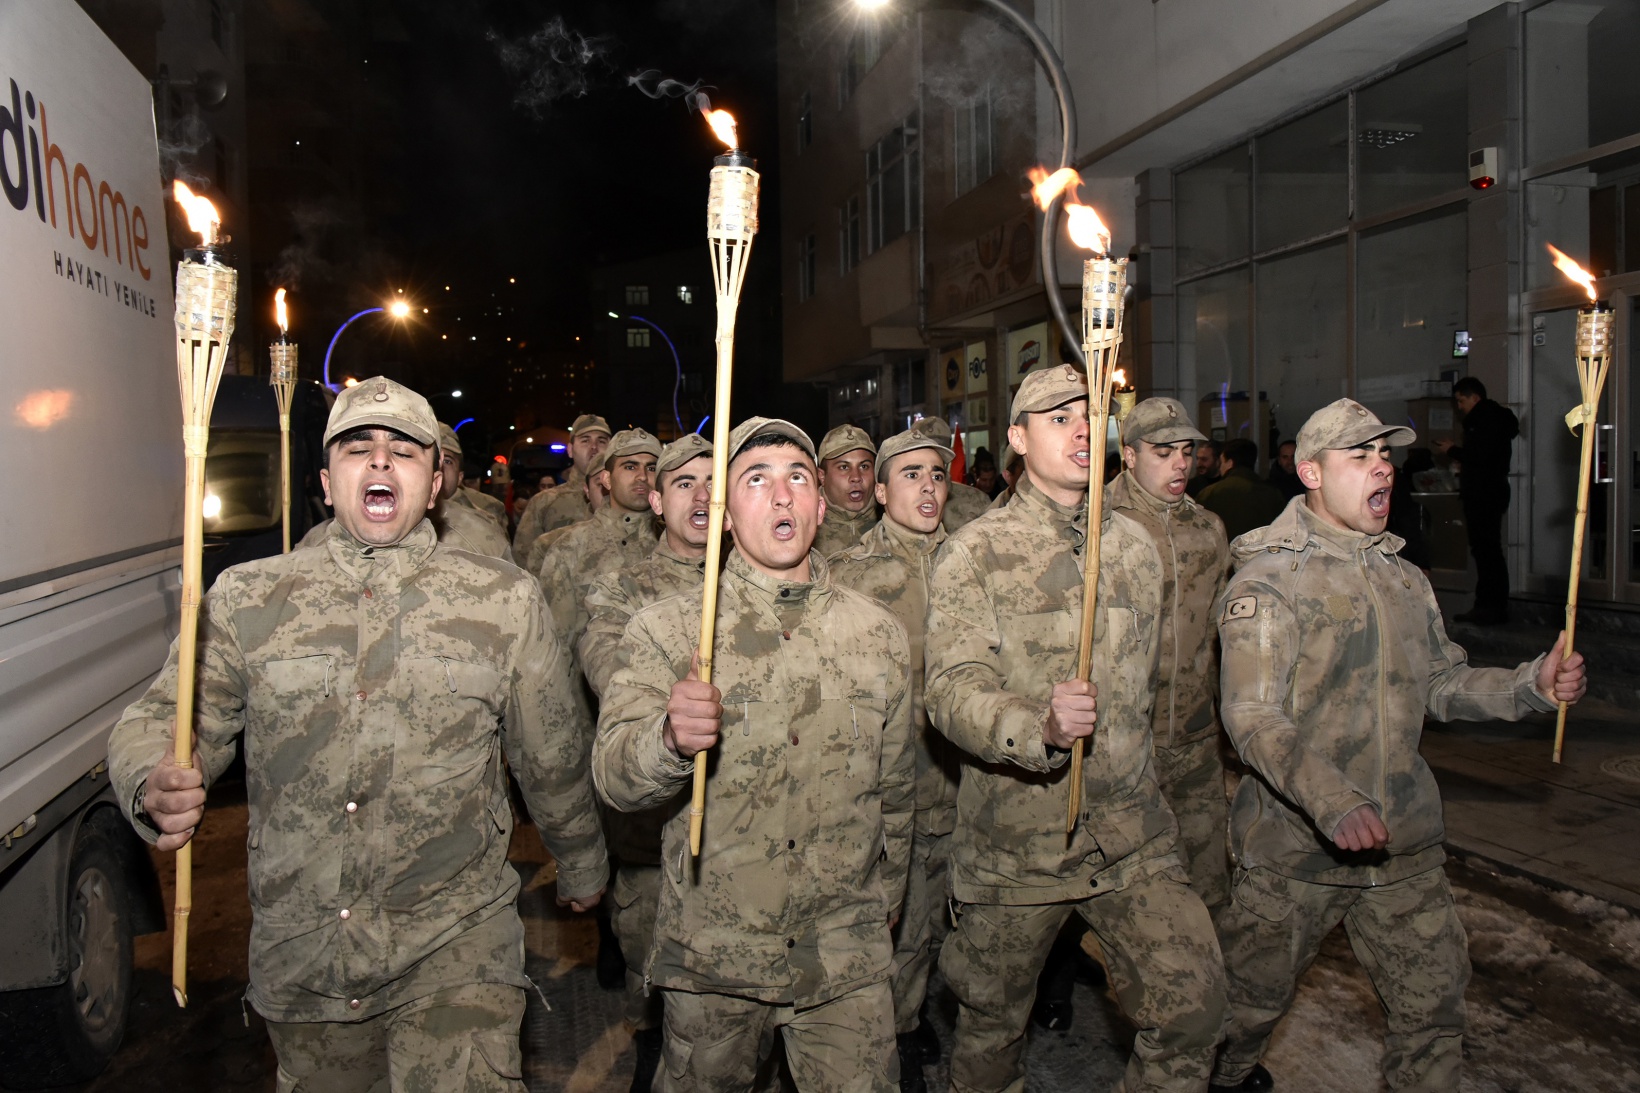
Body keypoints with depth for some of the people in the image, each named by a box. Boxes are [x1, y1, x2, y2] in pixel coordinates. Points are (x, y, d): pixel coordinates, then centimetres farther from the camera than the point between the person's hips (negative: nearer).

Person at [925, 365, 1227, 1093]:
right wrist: (1039, 727, -36)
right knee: (992, 1020, 14)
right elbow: (952, 692, -19)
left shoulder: (1133, 546, 7)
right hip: (1015, 837, -3)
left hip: (1130, 837, 3)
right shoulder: (972, 554, -8)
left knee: (1195, 1000, -4)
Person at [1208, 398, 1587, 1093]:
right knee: (1253, 999, 13)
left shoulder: (1403, 579, 11)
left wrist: (1533, 685, -4)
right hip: (1295, 846, -5)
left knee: (1433, 1006, 10)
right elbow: (1252, 719, -22)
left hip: (1403, 843, 5)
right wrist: (1331, 801, -35)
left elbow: (1441, 685, 13)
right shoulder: (1267, 579, -13)